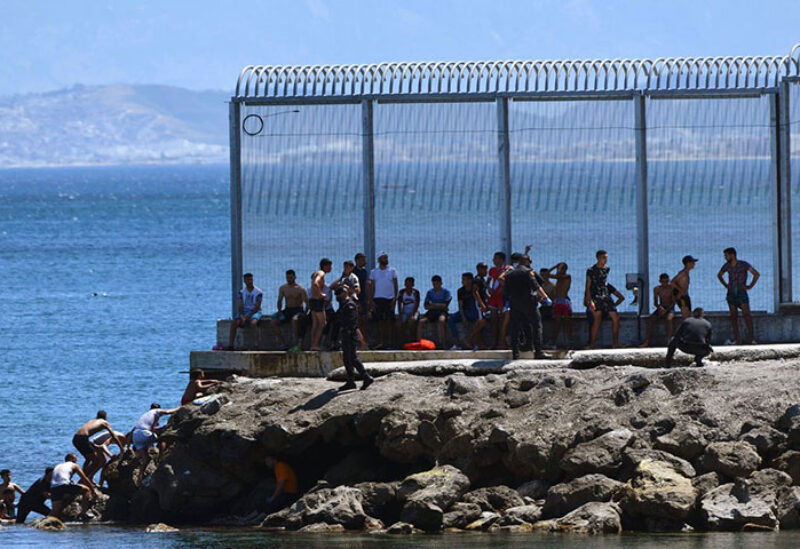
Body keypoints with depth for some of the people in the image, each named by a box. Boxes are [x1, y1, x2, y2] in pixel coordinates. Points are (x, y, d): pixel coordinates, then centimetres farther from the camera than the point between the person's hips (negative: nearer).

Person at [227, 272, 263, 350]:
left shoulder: (258, 292, -6)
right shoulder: (242, 291, 6)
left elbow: (257, 307, -10)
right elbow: (240, 306, 2)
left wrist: (248, 316, -19)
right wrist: (242, 316, -16)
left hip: (255, 312, -4)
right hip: (244, 312, 4)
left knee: (253, 323, -36)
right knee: (234, 323, -22)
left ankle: (256, 346, -40)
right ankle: (230, 345, -20)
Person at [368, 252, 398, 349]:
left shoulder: (392, 271, 8)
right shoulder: (374, 272, 10)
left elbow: (395, 286, 6)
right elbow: (372, 287, 9)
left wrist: (395, 298, -5)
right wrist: (371, 300, 0)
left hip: (389, 299, -1)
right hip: (377, 299, 1)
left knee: (389, 321, -4)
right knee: (380, 321, -2)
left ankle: (388, 342, -1)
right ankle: (380, 342, 0)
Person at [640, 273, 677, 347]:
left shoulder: (672, 288, -7)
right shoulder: (657, 289, 3)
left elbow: (674, 302, -9)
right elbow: (655, 303, 2)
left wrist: (666, 310, -21)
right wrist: (660, 307, -20)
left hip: (670, 309, -3)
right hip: (661, 309, 3)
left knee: (669, 319, -37)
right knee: (651, 320, -24)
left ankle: (669, 340, -41)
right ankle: (646, 341, -27)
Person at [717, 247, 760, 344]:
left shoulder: (743, 264, -5)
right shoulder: (727, 266, 8)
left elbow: (756, 274, -7)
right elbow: (719, 275, 27)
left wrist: (750, 286, -8)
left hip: (741, 292, -4)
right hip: (731, 293, 4)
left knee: (746, 314, -13)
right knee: (733, 316, 0)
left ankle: (751, 338, -14)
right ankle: (737, 339, 1)